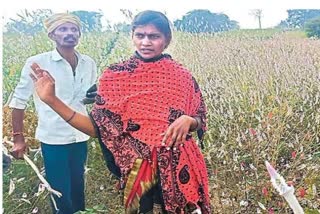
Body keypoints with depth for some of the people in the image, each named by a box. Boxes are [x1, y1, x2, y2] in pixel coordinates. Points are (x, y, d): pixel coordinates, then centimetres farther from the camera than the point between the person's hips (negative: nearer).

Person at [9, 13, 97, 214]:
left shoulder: (89, 63, 1)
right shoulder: (37, 63, -10)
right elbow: (19, 100, -3)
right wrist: (18, 138, -4)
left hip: (81, 137, 4)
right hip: (53, 138, -3)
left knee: (78, 186, 19)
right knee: (60, 191, 8)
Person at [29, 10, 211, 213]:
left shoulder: (181, 75, -2)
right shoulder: (116, 75, -5)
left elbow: (200, 123, 4)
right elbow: (97, 128, -9)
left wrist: (188, 120, -20)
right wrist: (52, 100, -17)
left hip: (180, 166, 2)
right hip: (137, 167, -1)